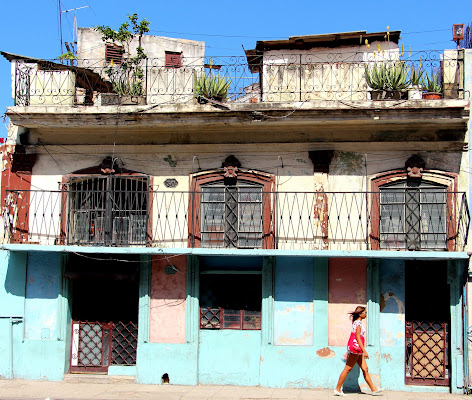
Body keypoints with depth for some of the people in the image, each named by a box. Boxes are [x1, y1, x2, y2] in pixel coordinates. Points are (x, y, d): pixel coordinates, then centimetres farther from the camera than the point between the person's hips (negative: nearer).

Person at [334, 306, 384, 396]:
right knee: (347, 369, -6)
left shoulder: (356, 322, 17)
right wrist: (364, 350, -21)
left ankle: (374, 389, 10)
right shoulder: (358, 323, -13)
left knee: (365, 369, 8)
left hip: (357, 349, 10)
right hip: (356, 347, -10)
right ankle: (337, 389, -2)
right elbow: (357, 337, -19)